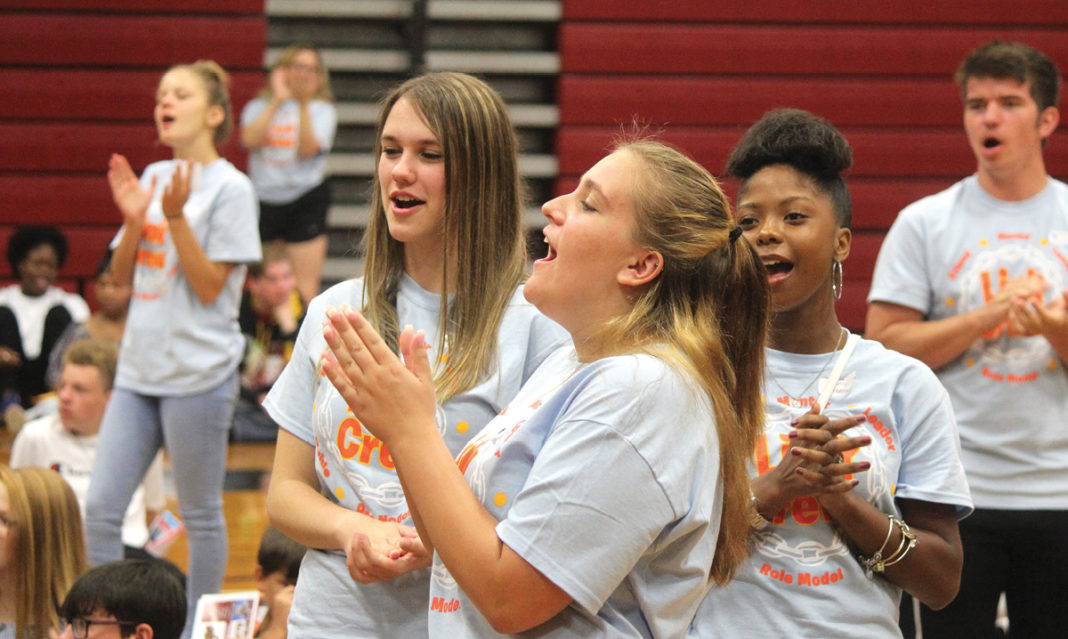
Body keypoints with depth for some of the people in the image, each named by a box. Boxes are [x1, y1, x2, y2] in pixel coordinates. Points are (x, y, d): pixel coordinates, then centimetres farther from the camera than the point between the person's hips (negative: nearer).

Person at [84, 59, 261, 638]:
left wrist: (175, 218, -20)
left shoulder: (229, 188, -7)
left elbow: (210, 287, -11)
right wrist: (134, 220, -4)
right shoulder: (152, 177, 11)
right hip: (139, 371, 6)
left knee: (201, 516, 5)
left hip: (198, 373, -6)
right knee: (99, 509, 1)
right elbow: (122, 275, 13)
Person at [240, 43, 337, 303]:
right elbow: (250, 140, -10)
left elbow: (308, 148, -10)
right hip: (263, 200, 2)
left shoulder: (322, 110, 7)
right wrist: (277, 101, -11)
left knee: (305, 290, -7)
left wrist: (304, 104, -16)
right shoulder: (259, 107, 11)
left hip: (306, 200, -2)